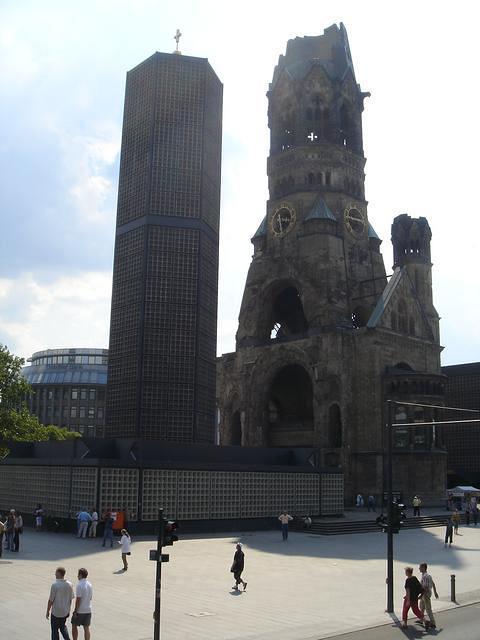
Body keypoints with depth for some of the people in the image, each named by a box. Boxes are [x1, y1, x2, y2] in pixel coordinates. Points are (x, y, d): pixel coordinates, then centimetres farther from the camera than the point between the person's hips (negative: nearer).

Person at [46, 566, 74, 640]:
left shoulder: (55, 585, -19)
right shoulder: (69, 585, -2)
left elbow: (51, 600, -16)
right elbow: (70, 599, 5)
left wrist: (48, 611, -4)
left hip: (56, 612, -5)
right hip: (65, 612, 5)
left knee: (55, 629, 12)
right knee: (63, 626, 24)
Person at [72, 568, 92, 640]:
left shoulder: (79, 585, -18)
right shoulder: (90, 585, 5)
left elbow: (78, 599, -18)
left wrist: (75, 611, -13)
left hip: (80, 611, -6)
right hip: (88, 610, 6)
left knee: (74, 626, 13)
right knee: (86, 628, 9)